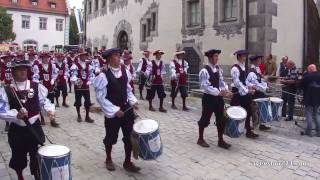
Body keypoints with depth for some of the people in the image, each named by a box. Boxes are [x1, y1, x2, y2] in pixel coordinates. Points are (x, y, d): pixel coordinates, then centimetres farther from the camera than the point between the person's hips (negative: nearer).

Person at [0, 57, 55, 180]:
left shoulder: (37, 87, -1)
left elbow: (44, 101, 2)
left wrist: (50, 110, -19)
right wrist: (17, 114, -27)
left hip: (34, 127, 0)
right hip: (16, 130, 0)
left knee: (37, 156, 9)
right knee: (18, 157, 19)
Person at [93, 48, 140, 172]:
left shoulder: (125, 71, 0)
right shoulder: (103, 75, -17)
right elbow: (100, 97, -15)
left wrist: (133, 101, -2)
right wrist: (114, 110, -17)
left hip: (127, 109, 5)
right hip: (112, 112, -5)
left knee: (130, 136, 9)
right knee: (111, 137, 14)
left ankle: (127, 162, 27)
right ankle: (108, 159, 40)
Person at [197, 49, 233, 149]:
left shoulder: (219, 69, 7)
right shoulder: (204, 71, -16)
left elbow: (222, 82, 12)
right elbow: (205, 86, -21)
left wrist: (226, 90, -7)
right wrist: (219, 92, -24)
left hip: (218, 97, 7)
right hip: (209, 98, -7)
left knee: (221, 119, 11)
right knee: (205, 119, 6)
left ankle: (220, 140, 24)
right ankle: (200, 139, 24)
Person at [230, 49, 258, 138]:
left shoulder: (243, 67, 13)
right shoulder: (235, 68, -14)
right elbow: (237, 82, -21)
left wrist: (249, 87, 4)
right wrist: (246, 90, -23)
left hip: (244, 92, 8)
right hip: (237, 92, -8)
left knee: (248, 111, 6)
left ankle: (248, 131, 13)